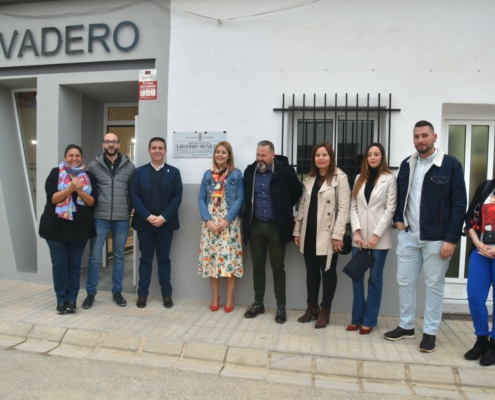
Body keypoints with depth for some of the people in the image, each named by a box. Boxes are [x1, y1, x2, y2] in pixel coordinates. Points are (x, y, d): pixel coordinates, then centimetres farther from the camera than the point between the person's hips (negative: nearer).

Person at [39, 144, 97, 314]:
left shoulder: (88, 176, 7)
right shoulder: (55, 173, 2)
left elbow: (93, 202, 1)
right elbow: (51, 198, -8)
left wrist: (80, 191, -16)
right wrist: (70, 188, -20)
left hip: (80, 227, 1)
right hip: (57, 226, -1)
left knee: (75, 264, 5)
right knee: (59, 263, 2)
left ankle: (72, 299, 15)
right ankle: (61, 299, 14)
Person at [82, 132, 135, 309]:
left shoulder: (129, 166, 3)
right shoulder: (94, 165, 1)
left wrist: (129, 210, 4)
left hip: (122, 219, 1)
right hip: (100, 218, -1)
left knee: (119, 256, 11)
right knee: (94, 257, 3)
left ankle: (117, 292, 23)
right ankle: (90, 293, 16)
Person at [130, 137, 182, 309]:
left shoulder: (174, 172, 5)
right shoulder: (139, 172, 6)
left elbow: (177, 197, -3)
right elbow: (134, 196, -2)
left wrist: (163, 217, -13)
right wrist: (148, 216, -13)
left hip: (166, 223, 0)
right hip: (144, 222, 1)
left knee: (164, 259, 8)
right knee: (145, 259, 8)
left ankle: (167, 294, 16)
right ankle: (142, 294, 17)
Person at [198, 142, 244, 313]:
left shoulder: (236, 174, 2)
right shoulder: (207, 174, 10)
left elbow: (240, 199, -4)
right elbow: (201, 199, 6)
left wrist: (227, 219, -13)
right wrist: (207, 220, -8)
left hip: (230, 222, -3)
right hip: (210, 222, 3)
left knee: (230, 259, -4)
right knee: (211, 258, 4)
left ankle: (230, 298, 10)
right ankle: (215, 297, 18)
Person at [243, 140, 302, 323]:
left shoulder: (285, 170, -10)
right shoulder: (250, 171, 2)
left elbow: (297, 191, 4)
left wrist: (285, 208, 6)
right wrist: (247, 218, 12)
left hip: (276, 226, -3)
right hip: (255, 226, 4)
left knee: (278, 267, 5)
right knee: (257, 266, 12)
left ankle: (281, 307, 17)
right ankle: (258, 303, 25)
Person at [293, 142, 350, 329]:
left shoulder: (340, 177, -5)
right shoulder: (309, 179, 13)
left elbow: (343, 208, -11)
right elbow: (302, 206, 14)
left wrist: (338, 235, -16)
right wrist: (297, 230, 9)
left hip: (327, 234, -5)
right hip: (309, 233, 6)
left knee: (327, 271, 6)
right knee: (311, 271, 13)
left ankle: (325, 311, 17)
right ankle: (312, 307, 26)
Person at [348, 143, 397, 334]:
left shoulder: (389, 179, 0)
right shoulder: (359, 178, 12)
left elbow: (390, 209, -6)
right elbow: (353, 207, 7)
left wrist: (376, 235, -12)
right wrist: (356, 231, -6)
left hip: (379, 237, -4)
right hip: (359, 236, 4)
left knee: (375, 279, 5)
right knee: (357, 277, 6)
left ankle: (369, 320, 14)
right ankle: (357, 318, 17)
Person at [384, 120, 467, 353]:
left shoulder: (451, 165, -8)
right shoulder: (406, 165, 7)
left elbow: (459, 204, -10)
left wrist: (451, 239, -14)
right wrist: (399, 219, 3)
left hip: (437, 239, -4)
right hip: (408, 236, 5)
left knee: (434, 285, 7)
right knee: (404, 281, 10)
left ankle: (430, 332, 21)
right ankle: (406, 326, 26)